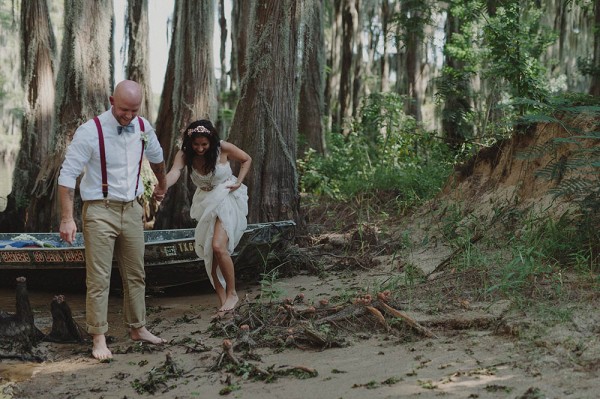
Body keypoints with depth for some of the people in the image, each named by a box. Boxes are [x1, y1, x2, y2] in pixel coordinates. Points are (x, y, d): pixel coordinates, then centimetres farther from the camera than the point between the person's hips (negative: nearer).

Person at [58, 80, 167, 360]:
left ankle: (137, 328, 26)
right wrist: (67, 218, -19)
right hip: (100, 211, -5)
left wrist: (162, 184, 38)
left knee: (135, 274, 13)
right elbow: (67, 175, -14)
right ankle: (98, 338, 4)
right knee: (99, 279, -4)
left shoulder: (143, 128, 1)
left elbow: (156, 157, 23)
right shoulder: (90, 131, -16)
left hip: (132, 210, 6)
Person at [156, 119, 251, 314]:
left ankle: (232, 293, -4)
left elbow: (246, 159, 0)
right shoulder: (184, 154, -15)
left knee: (218, 246, -21)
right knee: (209, 253, 3)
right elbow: (174, 172, -36)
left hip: (227, 198, -4)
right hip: (206, 202, 4)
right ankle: (223, 301, 12)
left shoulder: (223, 148, -18)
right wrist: (162, 187, -57)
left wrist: (239, 182, -13)